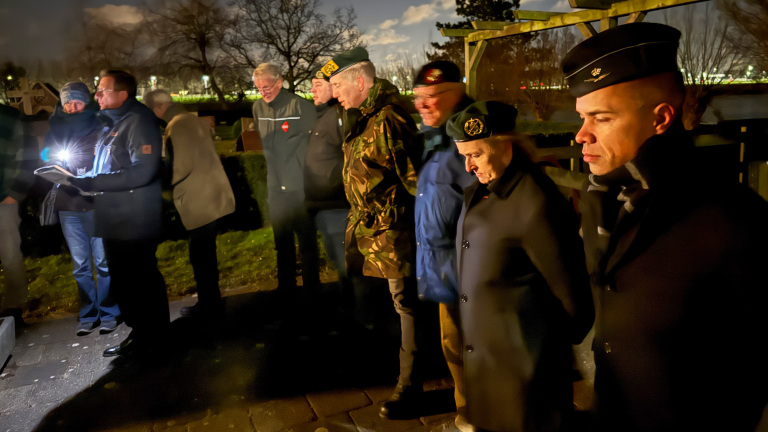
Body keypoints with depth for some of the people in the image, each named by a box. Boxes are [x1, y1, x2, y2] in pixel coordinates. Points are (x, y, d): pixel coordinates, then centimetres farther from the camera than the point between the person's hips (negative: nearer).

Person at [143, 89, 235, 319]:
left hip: (199, 201, -9)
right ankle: (211, 302, 31)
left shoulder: (176, 126, -14)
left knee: (200, 255, 2)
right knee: (205, 253, 19)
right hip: (211, 195, 9)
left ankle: (208, 306, 13)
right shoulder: (193, 120, 14)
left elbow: (182, 166, -20)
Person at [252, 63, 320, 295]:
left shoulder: (301, 106, -14)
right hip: (275, 187, 6)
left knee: (307, 240, 7)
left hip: (300, 186, -6)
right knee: (282, 241, 16)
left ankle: (311, 285, 22)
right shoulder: (258, 107, 5)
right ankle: (285, 286, 31)